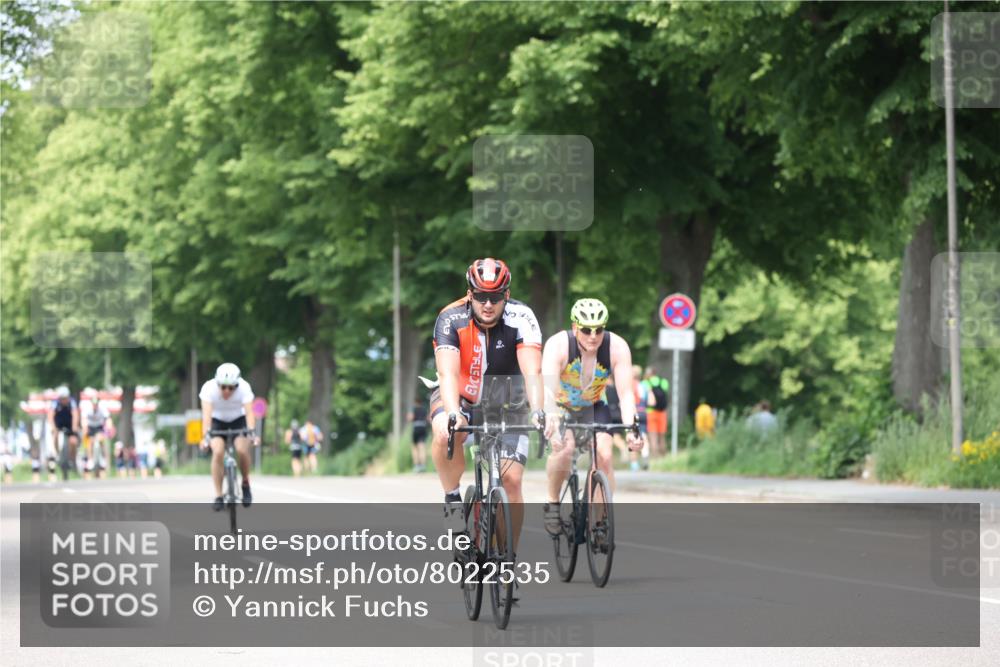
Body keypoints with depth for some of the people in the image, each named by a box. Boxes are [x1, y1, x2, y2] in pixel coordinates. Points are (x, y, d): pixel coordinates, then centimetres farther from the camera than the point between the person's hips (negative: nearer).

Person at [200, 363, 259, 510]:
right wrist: (206, 436, -53)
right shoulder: (209, 388, -30)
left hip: (238, 420, 0)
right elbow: (206, 413, -39)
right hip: (217, 421, 0)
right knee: (218, 452, -24)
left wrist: (252, 433, -53)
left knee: (242, 450, -25)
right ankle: (218, 497, -16)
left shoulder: (244, 387, -29)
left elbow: (249, 412, -37)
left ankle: (246, 484, 3)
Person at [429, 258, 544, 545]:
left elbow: (532, 372, -33)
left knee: (511, 479, -13)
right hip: (458, 397, -1)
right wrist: (453, 415, -53)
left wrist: (537, 411, -50)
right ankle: (453, 500, -13)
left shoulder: (521, 318, -22)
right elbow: (448, 373, -35)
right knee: (446, 434, -36)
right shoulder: (451, 319, -24)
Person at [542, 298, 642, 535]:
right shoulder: (558, 345, -30)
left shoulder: (617, 347, -25)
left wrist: (630, 428, -46)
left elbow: (626, 393, -30)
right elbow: (548, 387, -43)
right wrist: (551, 419, -62)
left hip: (593, 407, 2)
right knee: (564, 447, -29)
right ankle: (552, 503, -5)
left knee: (605, 455, -20)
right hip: (561, 406, -2)